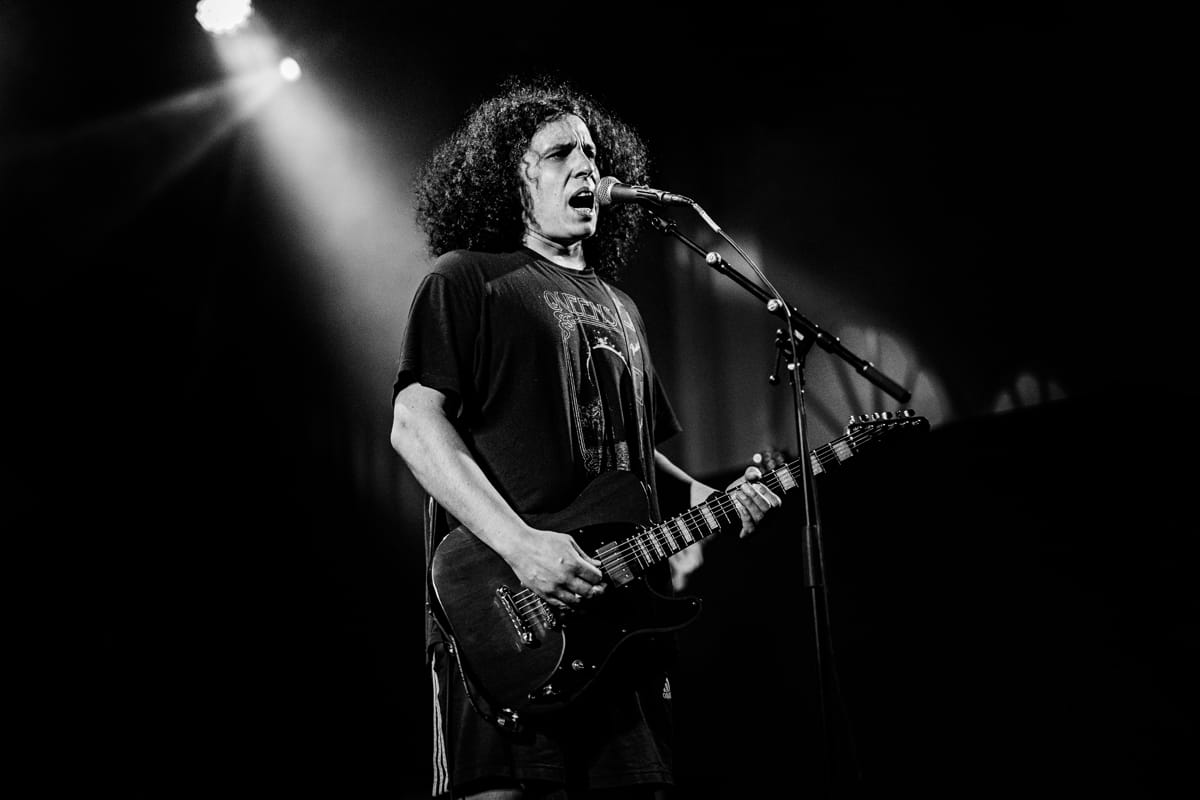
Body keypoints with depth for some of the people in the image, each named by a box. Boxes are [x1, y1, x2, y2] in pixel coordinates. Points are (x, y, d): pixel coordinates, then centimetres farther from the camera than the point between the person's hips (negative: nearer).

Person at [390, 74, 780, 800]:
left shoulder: (619, 308, 26)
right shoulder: (466, 278, 4)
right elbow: (414, 421, -8)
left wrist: (704, 500, 9)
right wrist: (520, 544, -19)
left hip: (623, 614, 7)